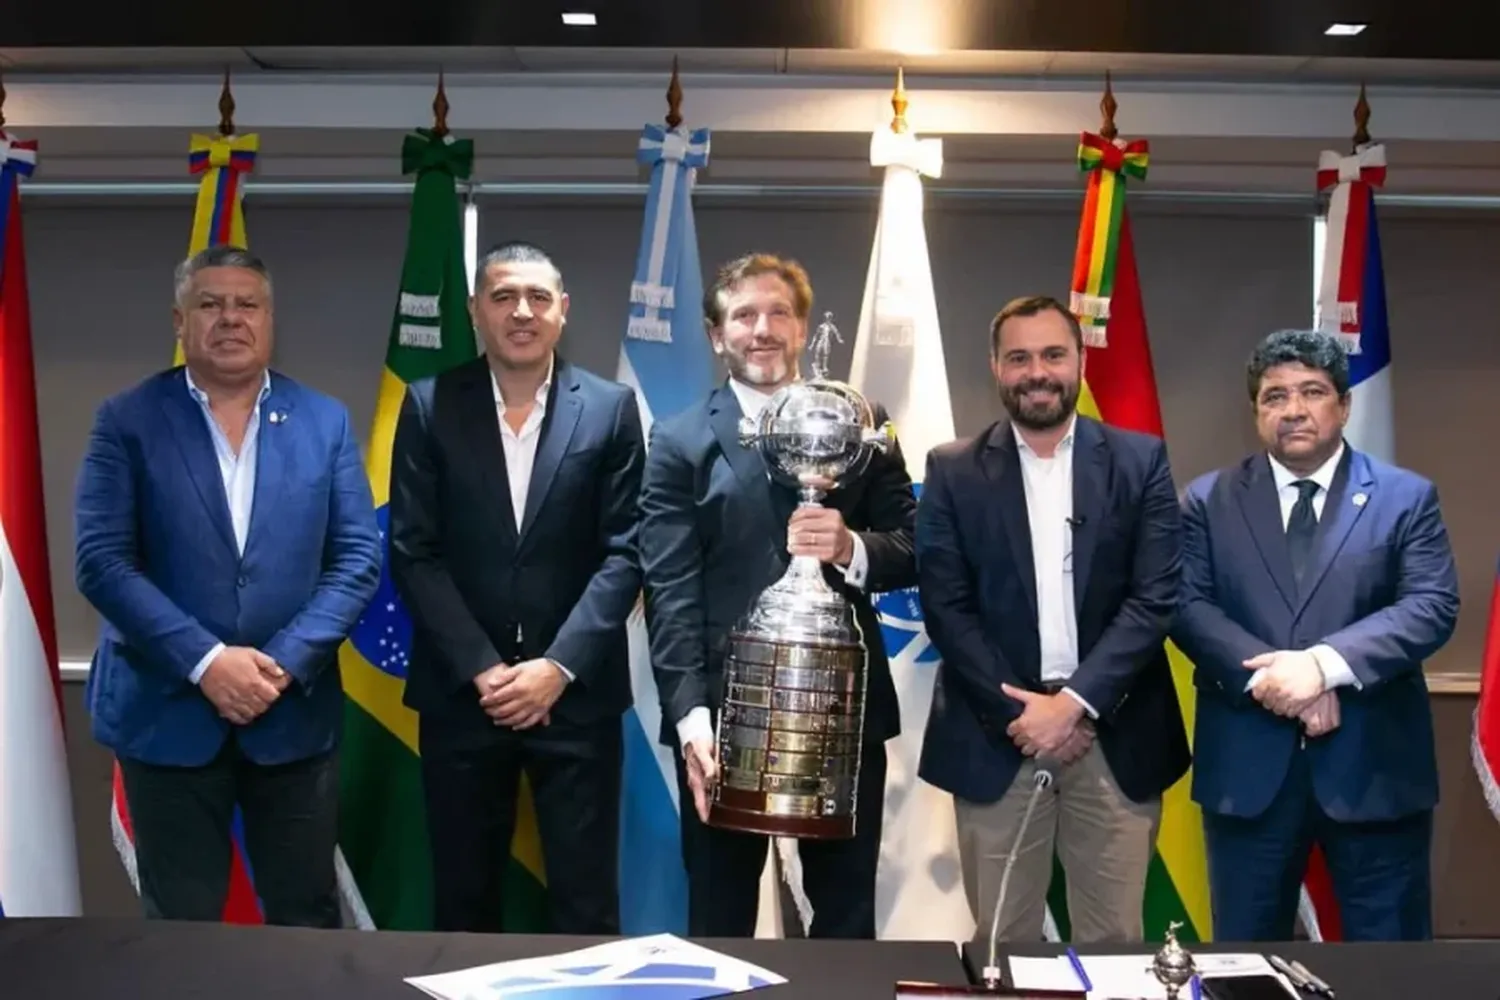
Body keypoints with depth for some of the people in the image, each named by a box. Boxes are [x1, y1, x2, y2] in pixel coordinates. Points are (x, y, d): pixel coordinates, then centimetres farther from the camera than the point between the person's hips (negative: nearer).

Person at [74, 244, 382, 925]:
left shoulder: (325, 422, 4)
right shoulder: (127, 421, -2)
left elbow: (359, 558, -1)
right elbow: (101, 562, -9)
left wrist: (285, 664, -12)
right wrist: (205, 661, -17)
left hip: (295, 712, 1)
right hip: (167, 712, -1)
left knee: (307, 922, 11)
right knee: (180, 928, 10)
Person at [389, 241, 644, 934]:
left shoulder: (610, 408, 2)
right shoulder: (431, 406, 2)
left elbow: (624, 554, -2)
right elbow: (412, 553, -2)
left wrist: (557, 667, -12)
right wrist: (482, 669, -10)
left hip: (577, 694, 0)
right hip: (461, 692, 1)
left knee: (586, 903, 6)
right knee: (464, 901, 12)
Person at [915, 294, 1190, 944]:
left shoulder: (1139, 461, 4)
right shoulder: (954, 472, 3)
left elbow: (1157, 596, -4)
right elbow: (945, 607, -2)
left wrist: (1076, 701, -13)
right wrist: (1018, 711, -10)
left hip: (1115, 736, 0)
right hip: (996, 734, 0)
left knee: (1114, 940, 8)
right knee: (1003, 941, 8)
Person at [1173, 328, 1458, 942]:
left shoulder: (1406, 497, 4)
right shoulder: (1209, 501, 6)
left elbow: (1432, 607, -8)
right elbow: (1188, 607, -4)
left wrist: (1325, 664, -21)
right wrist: (1271, 674, -19)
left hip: (1372, 764, 0)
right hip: (1247, 765, 1)